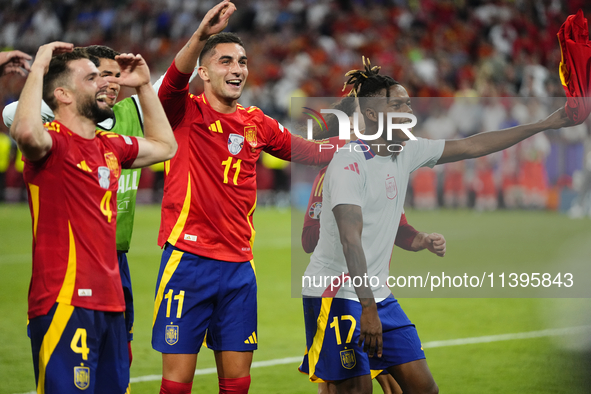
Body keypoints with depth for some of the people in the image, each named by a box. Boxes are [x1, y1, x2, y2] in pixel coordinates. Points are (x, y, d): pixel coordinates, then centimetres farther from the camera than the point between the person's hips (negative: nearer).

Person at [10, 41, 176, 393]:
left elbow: (164, 146, 36)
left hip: (110, 303, 8)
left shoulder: (109, 146, 18)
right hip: (66, 305, -8)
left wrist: (144, 86, 29)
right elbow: (26, 131, -33)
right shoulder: (53, 141, -8)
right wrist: (38, 68, -20)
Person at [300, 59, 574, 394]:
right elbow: (350, 240, -25)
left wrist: (546, 124, 13)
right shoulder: (350, 163, -17)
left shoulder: (407, 152, 7)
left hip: (377, 292, 8)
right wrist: (367, 309, -34)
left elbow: (471, 147, 15)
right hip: (337, 293, -8)